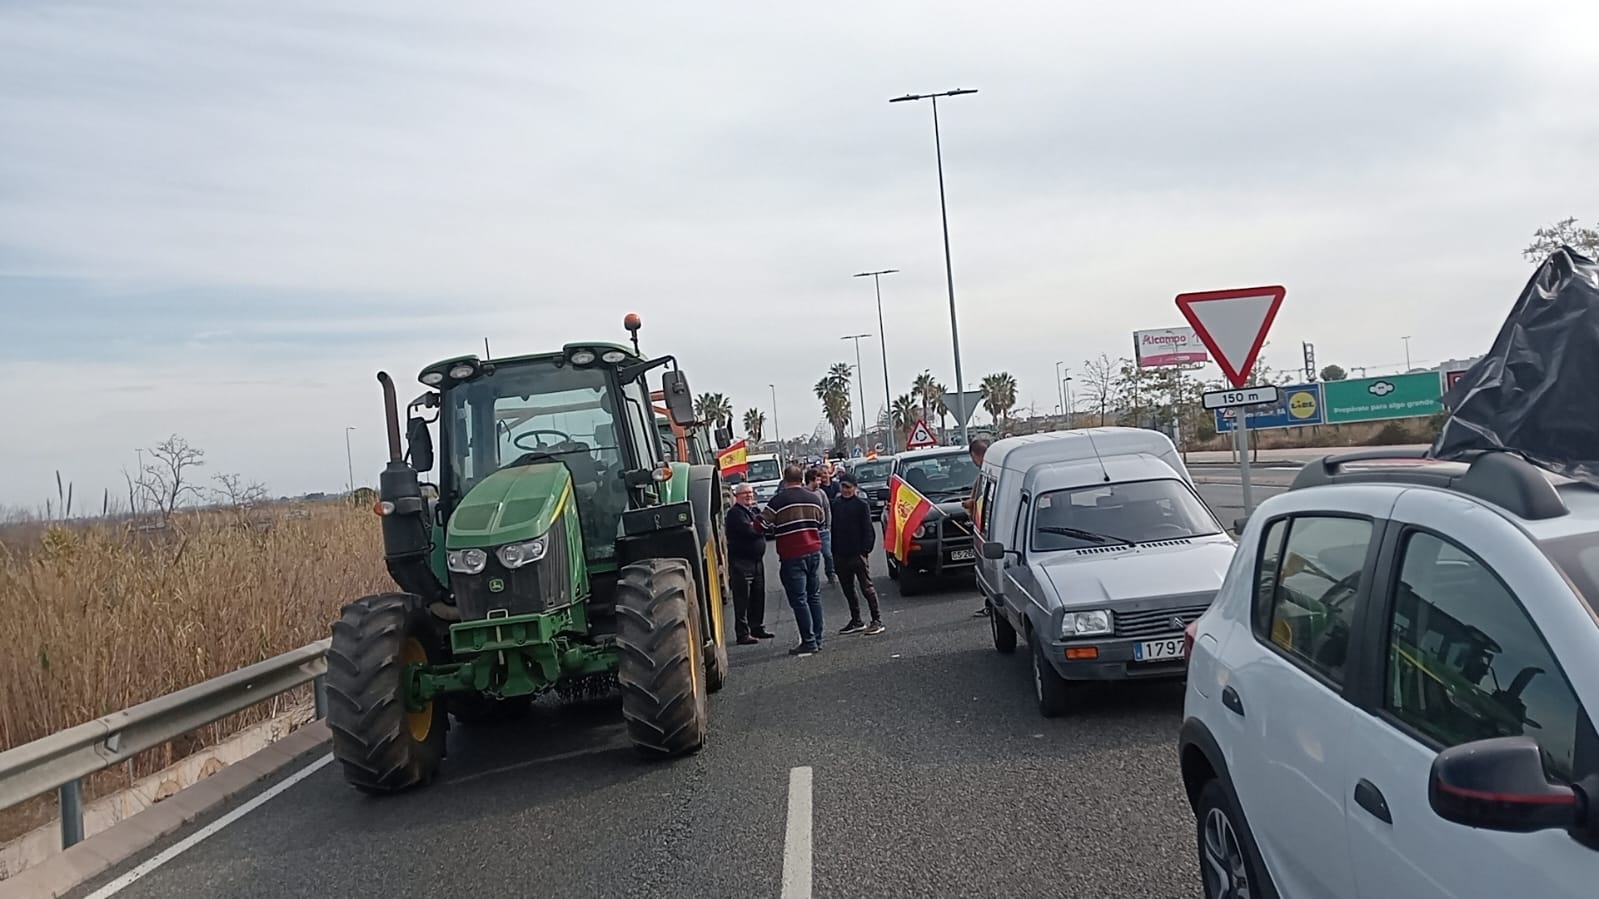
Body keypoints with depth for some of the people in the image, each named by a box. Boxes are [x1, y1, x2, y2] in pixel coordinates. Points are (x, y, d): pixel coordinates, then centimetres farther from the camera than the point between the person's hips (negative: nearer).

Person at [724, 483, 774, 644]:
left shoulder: (753, 511, 18)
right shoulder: (735, 513, -11)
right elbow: (749, 530, -22)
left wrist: (755, 526, -11)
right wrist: (760, 526, -6)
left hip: (757, 560, 9)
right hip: (741, 562, -9)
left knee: (758, 596, 14)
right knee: (742, 599, -5)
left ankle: (758, 628, 25)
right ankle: (743, 634, -3)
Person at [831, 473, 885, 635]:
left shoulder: (862, 504, -6)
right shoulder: (836, 504, 9)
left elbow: (868, 530, -8)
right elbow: (833, 529, 12)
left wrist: (865, 550, -15)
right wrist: (834, 552, 7)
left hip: (858, 553, -6)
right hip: (841, 555, 6)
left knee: (866, 587, -3)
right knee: (848, 590, 12)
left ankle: (877, 621, 2)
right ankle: (856, 621, 22)